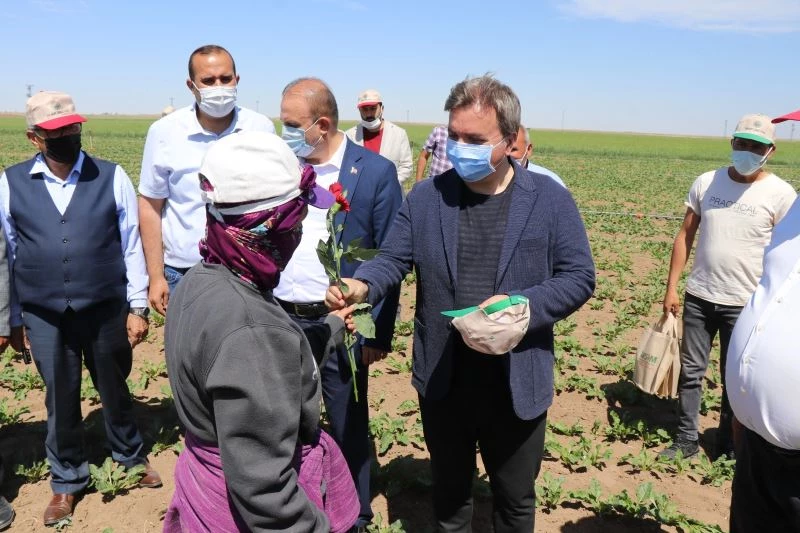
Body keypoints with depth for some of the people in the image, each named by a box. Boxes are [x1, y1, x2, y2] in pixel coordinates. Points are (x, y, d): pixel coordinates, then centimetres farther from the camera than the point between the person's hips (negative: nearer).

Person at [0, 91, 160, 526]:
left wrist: (137, 307, -2)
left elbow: (131, 245, -1)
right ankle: (67, 480, 33)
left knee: (115, 390, 16)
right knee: (60, 398, 13)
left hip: (106, 309, 0)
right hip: (43, 315, 1)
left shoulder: (112, 177, -3)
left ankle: (131, 458, 40)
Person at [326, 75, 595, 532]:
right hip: (442, 378, 2)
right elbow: (393, 260, -2)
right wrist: (361, 285, -25)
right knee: (449, 490, 23)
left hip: (517, 382, -1)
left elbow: (579, 277, -6)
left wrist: (522, 305, -23)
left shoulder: (551, 200, -7)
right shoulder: (425, 196, -1)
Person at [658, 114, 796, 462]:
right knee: (690, 370, 9)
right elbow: (685, 236, 6)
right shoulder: (706, 182, 2)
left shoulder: (780, 194, -6)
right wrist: (671, 288, 2)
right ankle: (686, 439, 23)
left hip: (746, 304, -2)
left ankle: (728, 446, 26)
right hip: (698, 296, 3)